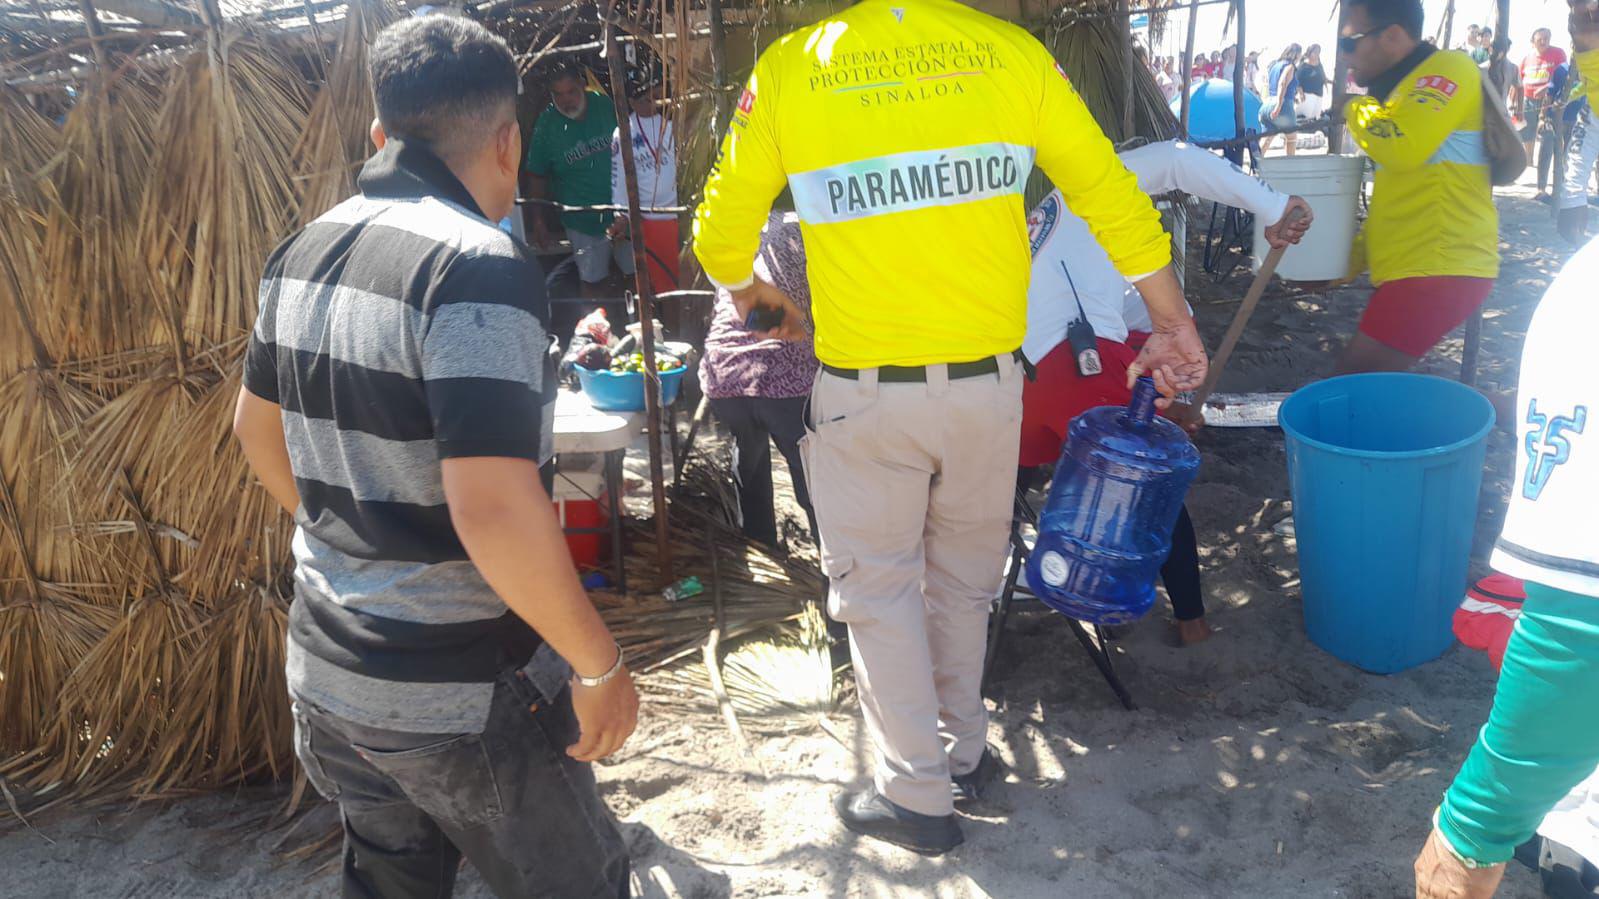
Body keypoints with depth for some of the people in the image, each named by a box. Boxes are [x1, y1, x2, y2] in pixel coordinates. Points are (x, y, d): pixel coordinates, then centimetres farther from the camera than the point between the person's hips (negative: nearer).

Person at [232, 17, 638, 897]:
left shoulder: (302, 254, 3)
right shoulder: (480, 264, -22)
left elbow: (257, 426, 17)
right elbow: (493, 508, -31)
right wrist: (600, 663, -19)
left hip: (328, 672, 7)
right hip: (464, 699, -7)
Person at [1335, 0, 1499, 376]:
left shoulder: (1449, 67, -7)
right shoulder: (1408, 86, 24)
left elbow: (1403, 146, -25)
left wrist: (1356, 110, -5)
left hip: (1439, 271, -10)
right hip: (1412, 270, 10)